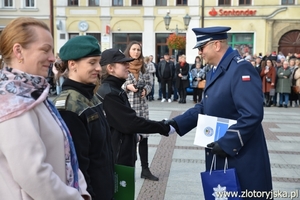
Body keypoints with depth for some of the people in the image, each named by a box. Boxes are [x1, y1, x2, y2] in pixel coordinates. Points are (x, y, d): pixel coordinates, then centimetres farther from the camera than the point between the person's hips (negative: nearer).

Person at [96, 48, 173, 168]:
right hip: (116, 157, -10)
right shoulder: (108, 93, -21)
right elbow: (131, 122, -23)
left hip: (122, 153, 10)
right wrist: (164, 128, -18)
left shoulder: (114, 90, 11)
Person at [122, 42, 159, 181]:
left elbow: (149, 83, 13)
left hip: (142, 106, 5)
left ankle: (145, 169, 18)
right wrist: (127, 87, -18)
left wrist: (145, 90, -7)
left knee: (143, 137, 8)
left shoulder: (143, 67, 9)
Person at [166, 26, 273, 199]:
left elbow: (252, 115, -27)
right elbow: (204, 107, 11)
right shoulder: (214, 72, 11)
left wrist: (226, 144, -25)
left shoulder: (241, 69, -20)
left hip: (242, 158, -9)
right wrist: (176, 123, 0)